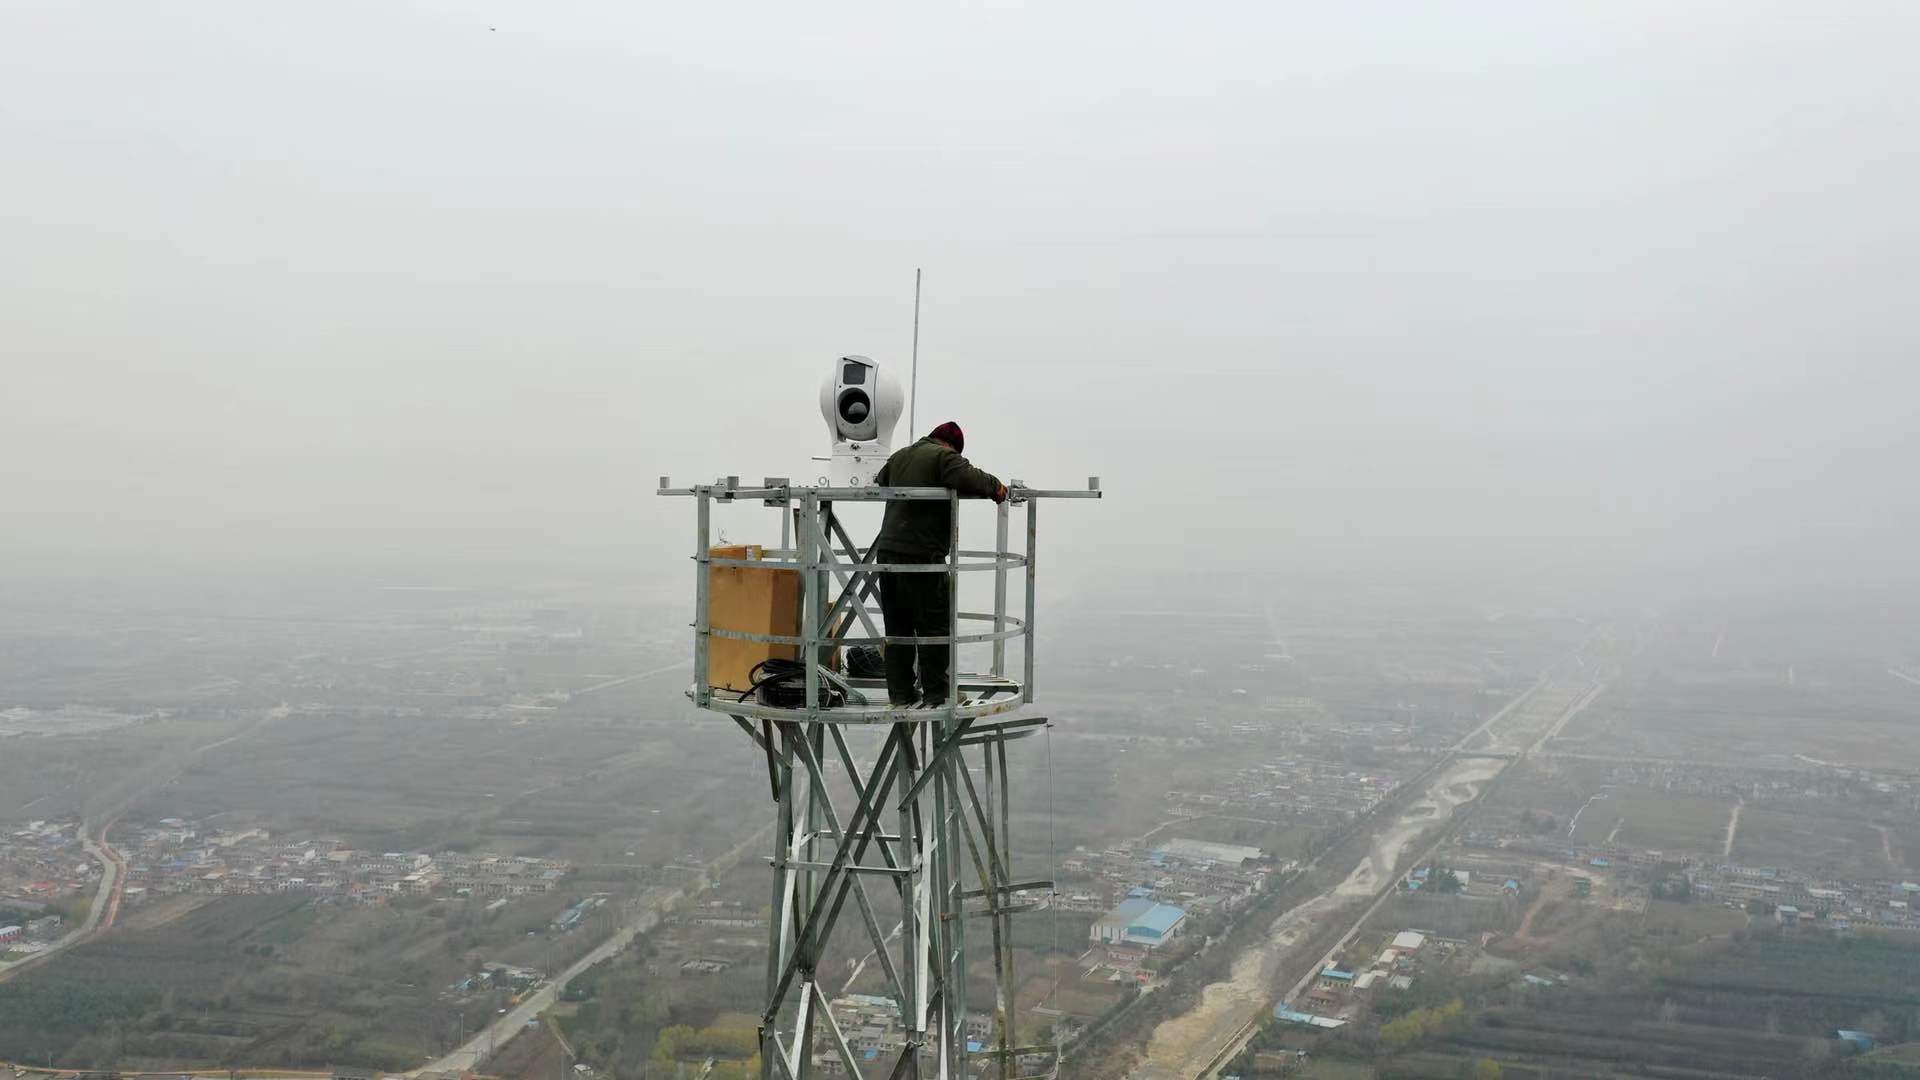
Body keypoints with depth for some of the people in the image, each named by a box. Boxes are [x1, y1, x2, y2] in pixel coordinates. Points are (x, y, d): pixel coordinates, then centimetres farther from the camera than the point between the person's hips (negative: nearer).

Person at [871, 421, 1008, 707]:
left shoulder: (899, 456, 20)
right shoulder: (944, 456, -4)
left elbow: (880, 482, 39)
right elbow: (968, 478, -22)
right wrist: (996, 487, -5)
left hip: (887, 551, 7)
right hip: (921, 555, -7)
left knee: (897, 627, 12)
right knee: (934, 627, 0)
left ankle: (899, 692, 15)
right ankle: (935, 694, 2)